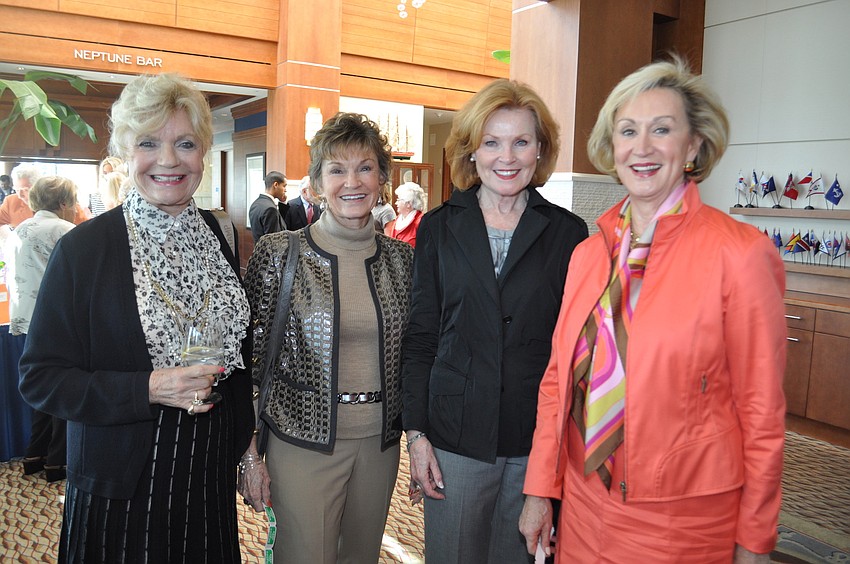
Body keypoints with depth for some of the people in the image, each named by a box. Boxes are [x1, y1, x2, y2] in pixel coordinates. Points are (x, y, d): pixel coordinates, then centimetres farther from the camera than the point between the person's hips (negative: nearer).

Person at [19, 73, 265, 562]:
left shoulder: (218, 238, 1)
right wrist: (149, 388, -22)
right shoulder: (83, 248, -12)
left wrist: (247, 446, 10)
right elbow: (40, 378, -9)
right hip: (122, 488, -3)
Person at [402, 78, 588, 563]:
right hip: (455, 436, 0)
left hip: (539, 437, 0)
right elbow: (420, 336, 2)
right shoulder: (440, 227, 2)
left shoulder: (568, 233, 0)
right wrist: (416, 432, -3)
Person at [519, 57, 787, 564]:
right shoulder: (589, 253, 2)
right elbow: (559, 377, 6)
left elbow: (762, 413, -9)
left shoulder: (740, 253, -13)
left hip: (683, 521, -4)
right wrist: (541, 489, 6)